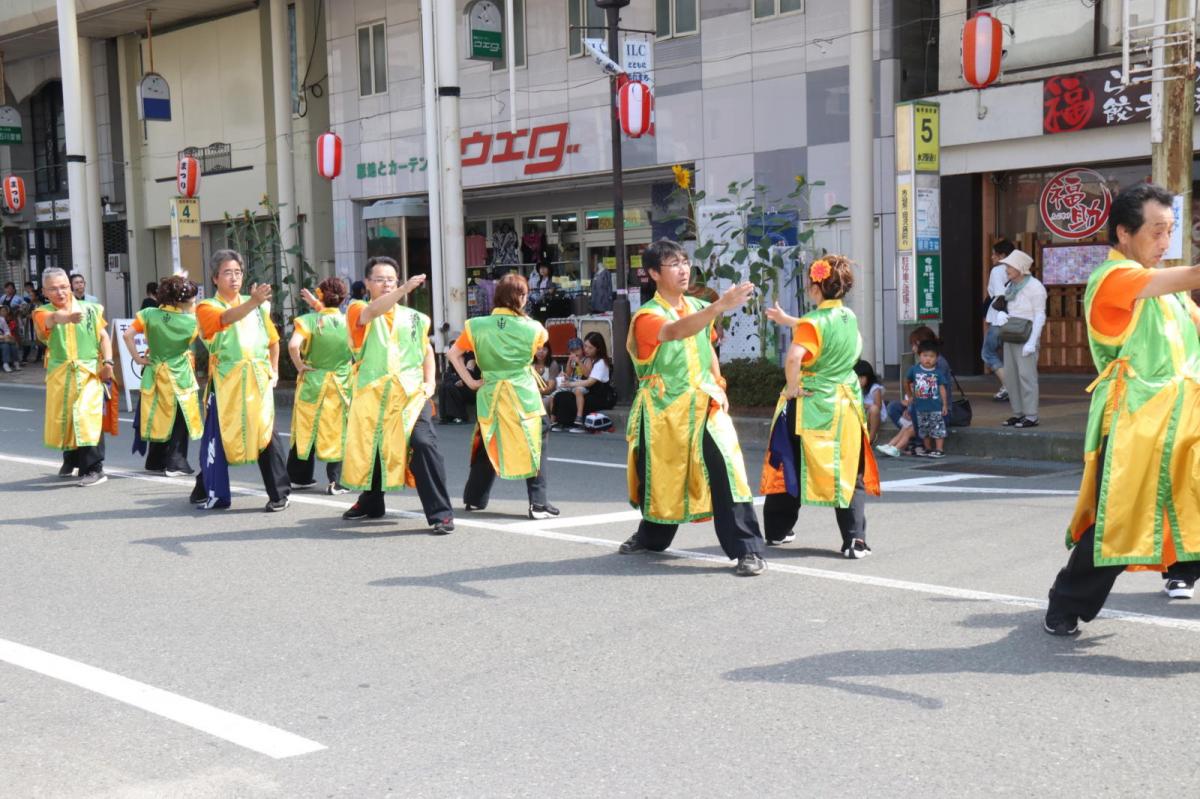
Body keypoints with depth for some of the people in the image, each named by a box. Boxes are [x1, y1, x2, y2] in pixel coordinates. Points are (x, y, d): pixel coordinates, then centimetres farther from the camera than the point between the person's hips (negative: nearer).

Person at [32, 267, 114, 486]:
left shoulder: (90, 309, 4)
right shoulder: (43, 313, -1)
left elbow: (103, 336, 8)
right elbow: (52, 319, -26)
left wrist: (107, 361, -7)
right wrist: (65, 317, -49)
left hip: (89, 372, -2)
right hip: (60, 373, 2)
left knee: (88, 416, -16)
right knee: (61, 418, 12)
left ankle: (94, 468, -13)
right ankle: (71, 460, 38)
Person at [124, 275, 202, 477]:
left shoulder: (149, 314, -5)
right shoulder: (191, 321, -11)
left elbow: (127, 334, -12)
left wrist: (137, 358, -4)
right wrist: (192, 313, 6)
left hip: (155, 373, 4)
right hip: (179, 377, -3)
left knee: (158, 418, 15)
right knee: (179, 420, 6)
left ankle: (155, 462, 23)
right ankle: (176, 463, 1)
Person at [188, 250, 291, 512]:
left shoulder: (258, 305, 13)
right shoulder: (207, 307, 1)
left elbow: (273, 340, 26)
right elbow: (227, 318, -23)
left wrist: (273, 370, 14)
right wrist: (253, 302, -40)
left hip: (258, 379, 2)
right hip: (226, 380, -2)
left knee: (267, 434, -6)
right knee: (218, 436, 4)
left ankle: (279, 493, 1)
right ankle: (208, 491, 21)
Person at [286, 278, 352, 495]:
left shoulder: (309, 320, -13)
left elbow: (293, 345, -25)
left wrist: (299, 365, -11)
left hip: (312, 381, -1)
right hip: (341, 385, 1)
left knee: (306, 430, 13)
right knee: (337, 433, 7)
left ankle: (300, 477, 24)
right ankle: (335, 481, 3)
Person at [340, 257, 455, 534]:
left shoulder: (413, 317, 10)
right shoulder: (358, 310, 2)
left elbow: (427, 350, 24)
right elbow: (373, 311, -23)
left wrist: (430, 382, 8)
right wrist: (405, 289, -38)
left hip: (410, 394, 0)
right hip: (372, 394, 1)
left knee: (423, 445, -19)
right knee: (368, 448, 15)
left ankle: (440, 513, -14)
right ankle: (371, 503, 42)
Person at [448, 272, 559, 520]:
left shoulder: (477, 325, -2)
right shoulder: (531, 327, -5)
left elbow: (453, 354, -1)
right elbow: (544, 337, 18)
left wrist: (470, 381, 3)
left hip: (489, 393, 3)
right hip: (524, 395, -3)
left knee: (486, 445, 19)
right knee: (534, 447, 6)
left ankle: (474, 499, 28)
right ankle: (538, 504, 1)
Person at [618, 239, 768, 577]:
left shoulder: (698, 308, 6)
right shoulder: (647, 317, -12)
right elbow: (675, 331, -36)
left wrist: (718, 385, 9)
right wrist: (721, 306, -49)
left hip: (702, 403, 2)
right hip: (663, 410, -2)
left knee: (724, 469, -16)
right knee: (659, 477, 13)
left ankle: (748, 549, -14)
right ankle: (652, 536, 41)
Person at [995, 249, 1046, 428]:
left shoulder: (1034, 286, -9)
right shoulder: (1011, 287, 12)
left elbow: (1040, 316, -12)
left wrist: (1032, 342, -18)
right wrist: (1003, 316, -3)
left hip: (1026, 337, -8)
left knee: (1026, 375, -8)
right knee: (1010, 375, 6)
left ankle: (1031, 416, -4)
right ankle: (1018, 413, 15)